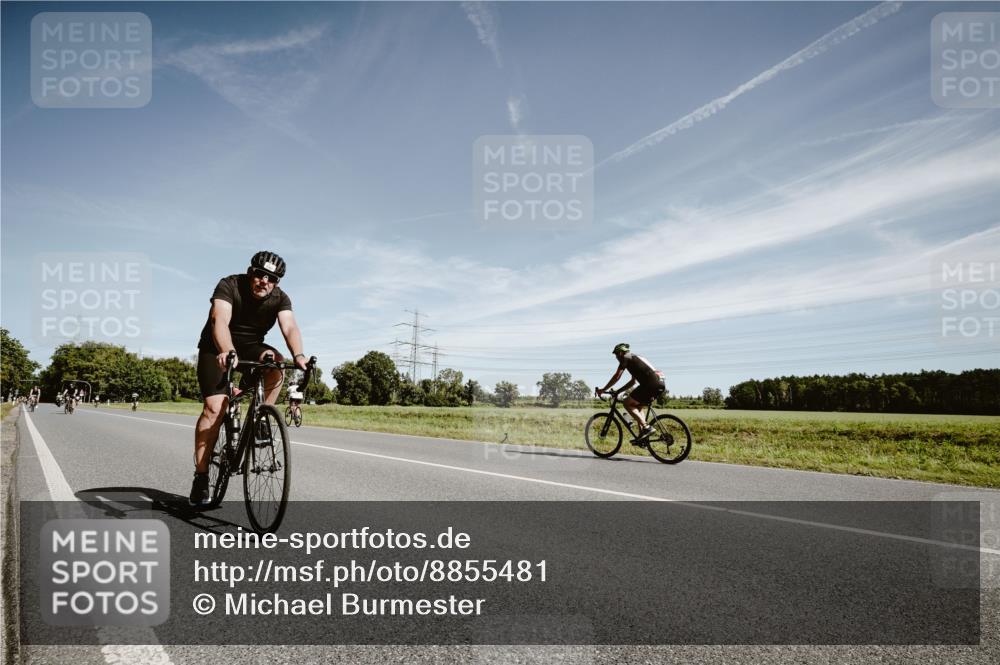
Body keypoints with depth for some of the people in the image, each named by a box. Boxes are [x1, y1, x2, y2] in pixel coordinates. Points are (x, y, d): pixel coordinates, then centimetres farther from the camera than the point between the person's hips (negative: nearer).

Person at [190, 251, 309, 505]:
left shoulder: (280, 298, -13)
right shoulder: (229, 286, -21)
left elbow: (289, 327, -30)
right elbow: (220, 321, -38)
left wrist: (298, 355, -50)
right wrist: (227, 352, -57)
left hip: (250, 348, 3)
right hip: (217, 349, -3)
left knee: (276, 361, -31)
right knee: (215, 408, -17)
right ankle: (200, 476, -7)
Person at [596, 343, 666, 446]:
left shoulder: (626, 357, 5)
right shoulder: (635, 358, 32)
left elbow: (616, 377, 1)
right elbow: (633, 381, 36)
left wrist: (603, 390, 8)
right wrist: (618, 391, 36)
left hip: (651, 384, -9)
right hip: (660, 385, 9)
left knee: (627, 404, 0)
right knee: (637, 406, 21)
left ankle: (646, 427, -9)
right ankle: (642, 436, 14)